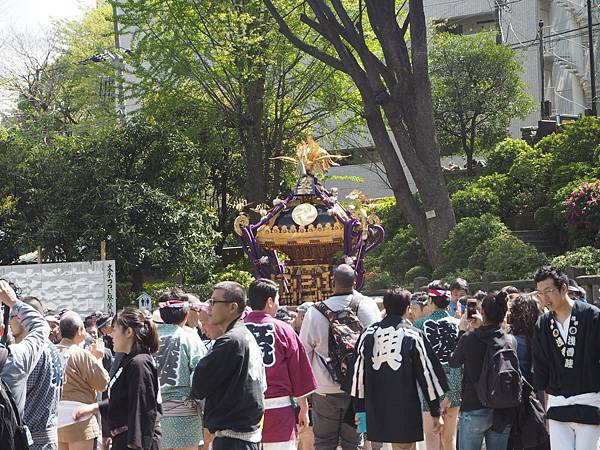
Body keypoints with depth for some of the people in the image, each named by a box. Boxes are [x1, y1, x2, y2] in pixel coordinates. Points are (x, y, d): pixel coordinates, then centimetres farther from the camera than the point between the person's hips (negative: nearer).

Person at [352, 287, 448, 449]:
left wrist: (359, 409, 17)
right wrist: (435, 412, 5)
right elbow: (426, 372, -2)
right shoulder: (412, 335, -5)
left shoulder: (369, 334, 3)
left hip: (375, 412, 3)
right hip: (405, 411, -3)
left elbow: (359, 373, 8)